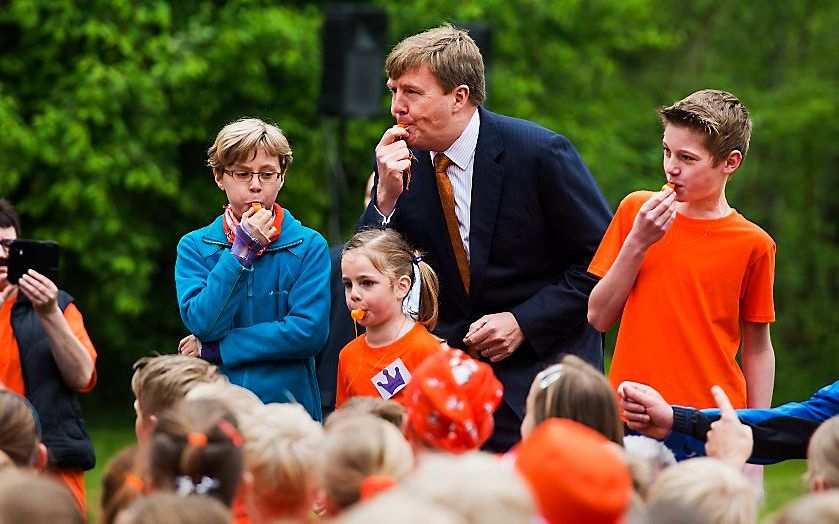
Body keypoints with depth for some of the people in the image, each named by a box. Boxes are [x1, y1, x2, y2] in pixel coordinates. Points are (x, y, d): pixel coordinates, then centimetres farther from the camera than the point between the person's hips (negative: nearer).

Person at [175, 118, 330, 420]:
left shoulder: (309, 245, 1)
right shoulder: (194, 247, 5)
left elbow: (310, 331, -11)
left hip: (289, 404, -1)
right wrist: (242, 250, -11)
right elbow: (203, 323, -8)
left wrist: (214, 349, -10)